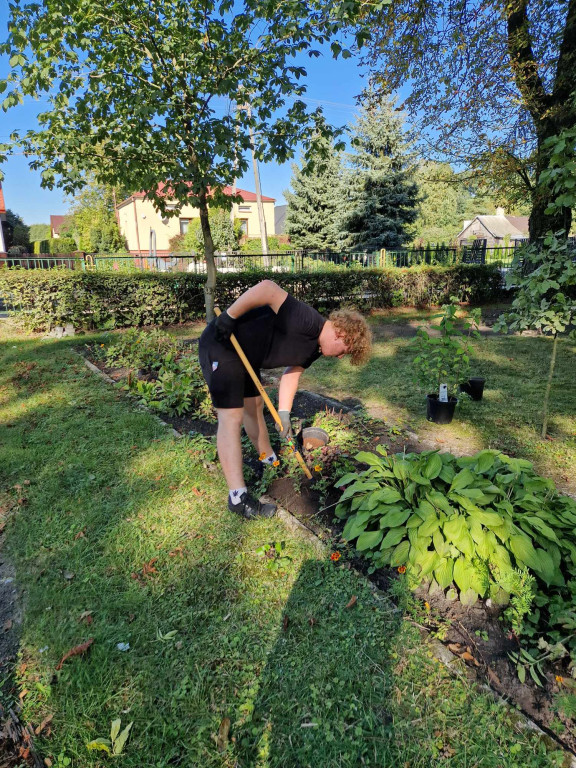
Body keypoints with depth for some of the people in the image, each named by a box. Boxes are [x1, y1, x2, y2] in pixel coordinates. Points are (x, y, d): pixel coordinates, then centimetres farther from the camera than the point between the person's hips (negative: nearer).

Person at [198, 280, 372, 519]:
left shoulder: (315, 347, 4)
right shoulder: (307, 320, -26)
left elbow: (292, 373, 9)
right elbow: (267, 288, -35)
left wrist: (284, 414, 1)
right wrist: (230, 315, -29)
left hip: (243, 352, 10)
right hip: (220, 344, -10)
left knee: (254, 406, 21)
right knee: (231, 416, -11)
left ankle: (269, 460, 41)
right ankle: (238, 497, -6)